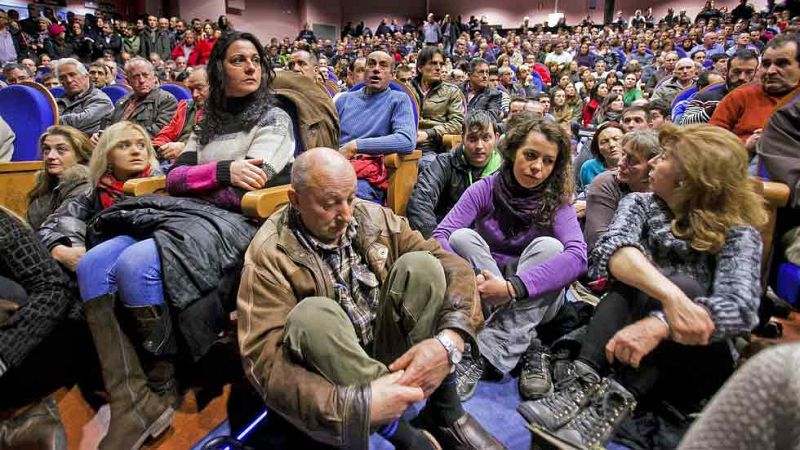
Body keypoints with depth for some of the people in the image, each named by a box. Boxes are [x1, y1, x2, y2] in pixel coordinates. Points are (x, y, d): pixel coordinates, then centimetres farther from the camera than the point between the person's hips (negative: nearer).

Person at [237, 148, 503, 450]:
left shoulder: (374, 218, -4)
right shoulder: (269, 256, -16)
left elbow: (456, 268, -9)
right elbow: (266, 362, -24)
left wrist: (449, 341, -29)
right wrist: (354, 404, -37)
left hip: (387, 353, 3)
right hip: (334, 375, -3)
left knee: (419, 264, -18)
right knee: (312, 316, -34)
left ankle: (445, 411, -11)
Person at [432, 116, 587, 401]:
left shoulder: (557, 200, -7)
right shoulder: (484, 190, -6)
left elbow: (577, 255, -26)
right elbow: (440, 238, -18)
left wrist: (512, 287, -38)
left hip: (533, 303, 0)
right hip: (478, 301, 1)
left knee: (548, 246, -27)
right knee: (462, 237, -24)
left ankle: (484, 354, -33)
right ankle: (523, 349, -28)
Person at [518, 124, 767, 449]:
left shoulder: (737, 232, -9)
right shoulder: (641, 204, -1)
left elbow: (741, 308, -26)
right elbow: (611, 250, -23)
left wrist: (657, 325, -43)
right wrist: (668, 294, -42)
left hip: (701, 358, -1)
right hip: (627, 339, 2)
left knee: (681, 286, -28)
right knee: (633, 277, -25)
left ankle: (618, 399, -40)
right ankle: (587, 381, -40)